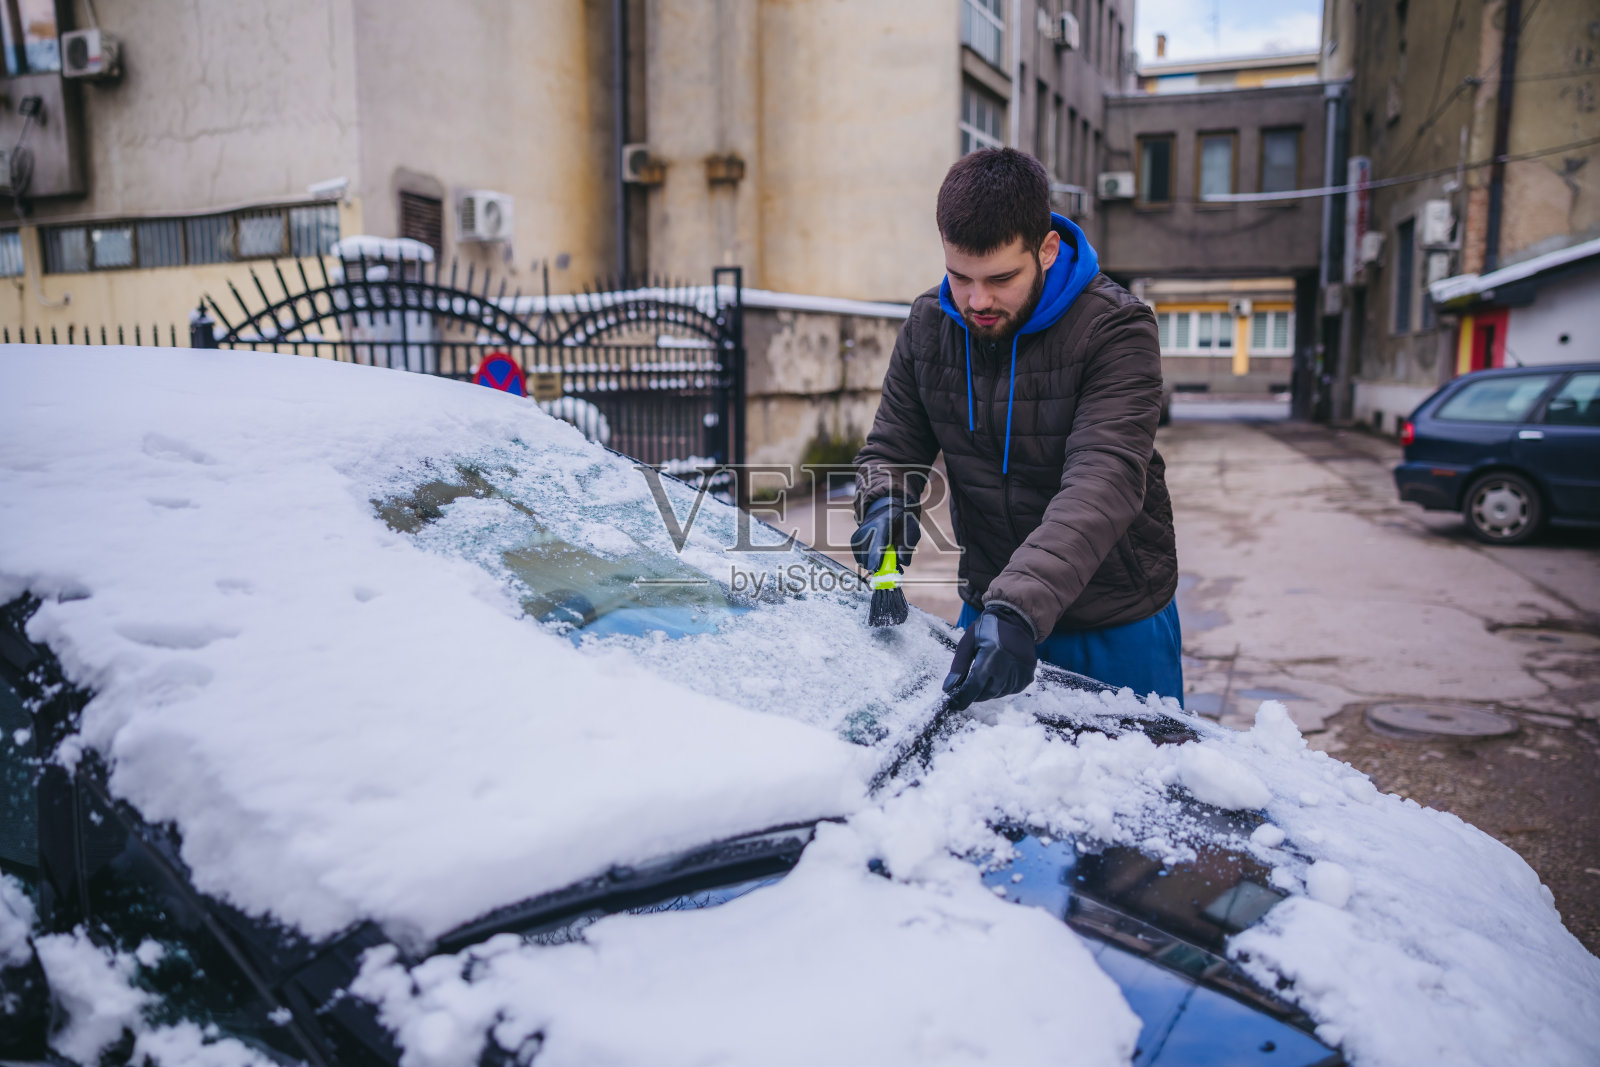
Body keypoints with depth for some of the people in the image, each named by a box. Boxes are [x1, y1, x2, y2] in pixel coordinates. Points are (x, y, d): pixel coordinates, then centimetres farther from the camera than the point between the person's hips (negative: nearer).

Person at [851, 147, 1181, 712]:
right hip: (988, 609, 4)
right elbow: (891, 446, 6)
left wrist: (1021, 607, -45)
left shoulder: (1116, 328, -19)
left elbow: (1104, 481, -32)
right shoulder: (927, 325, -3)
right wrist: (887, 502, -19)